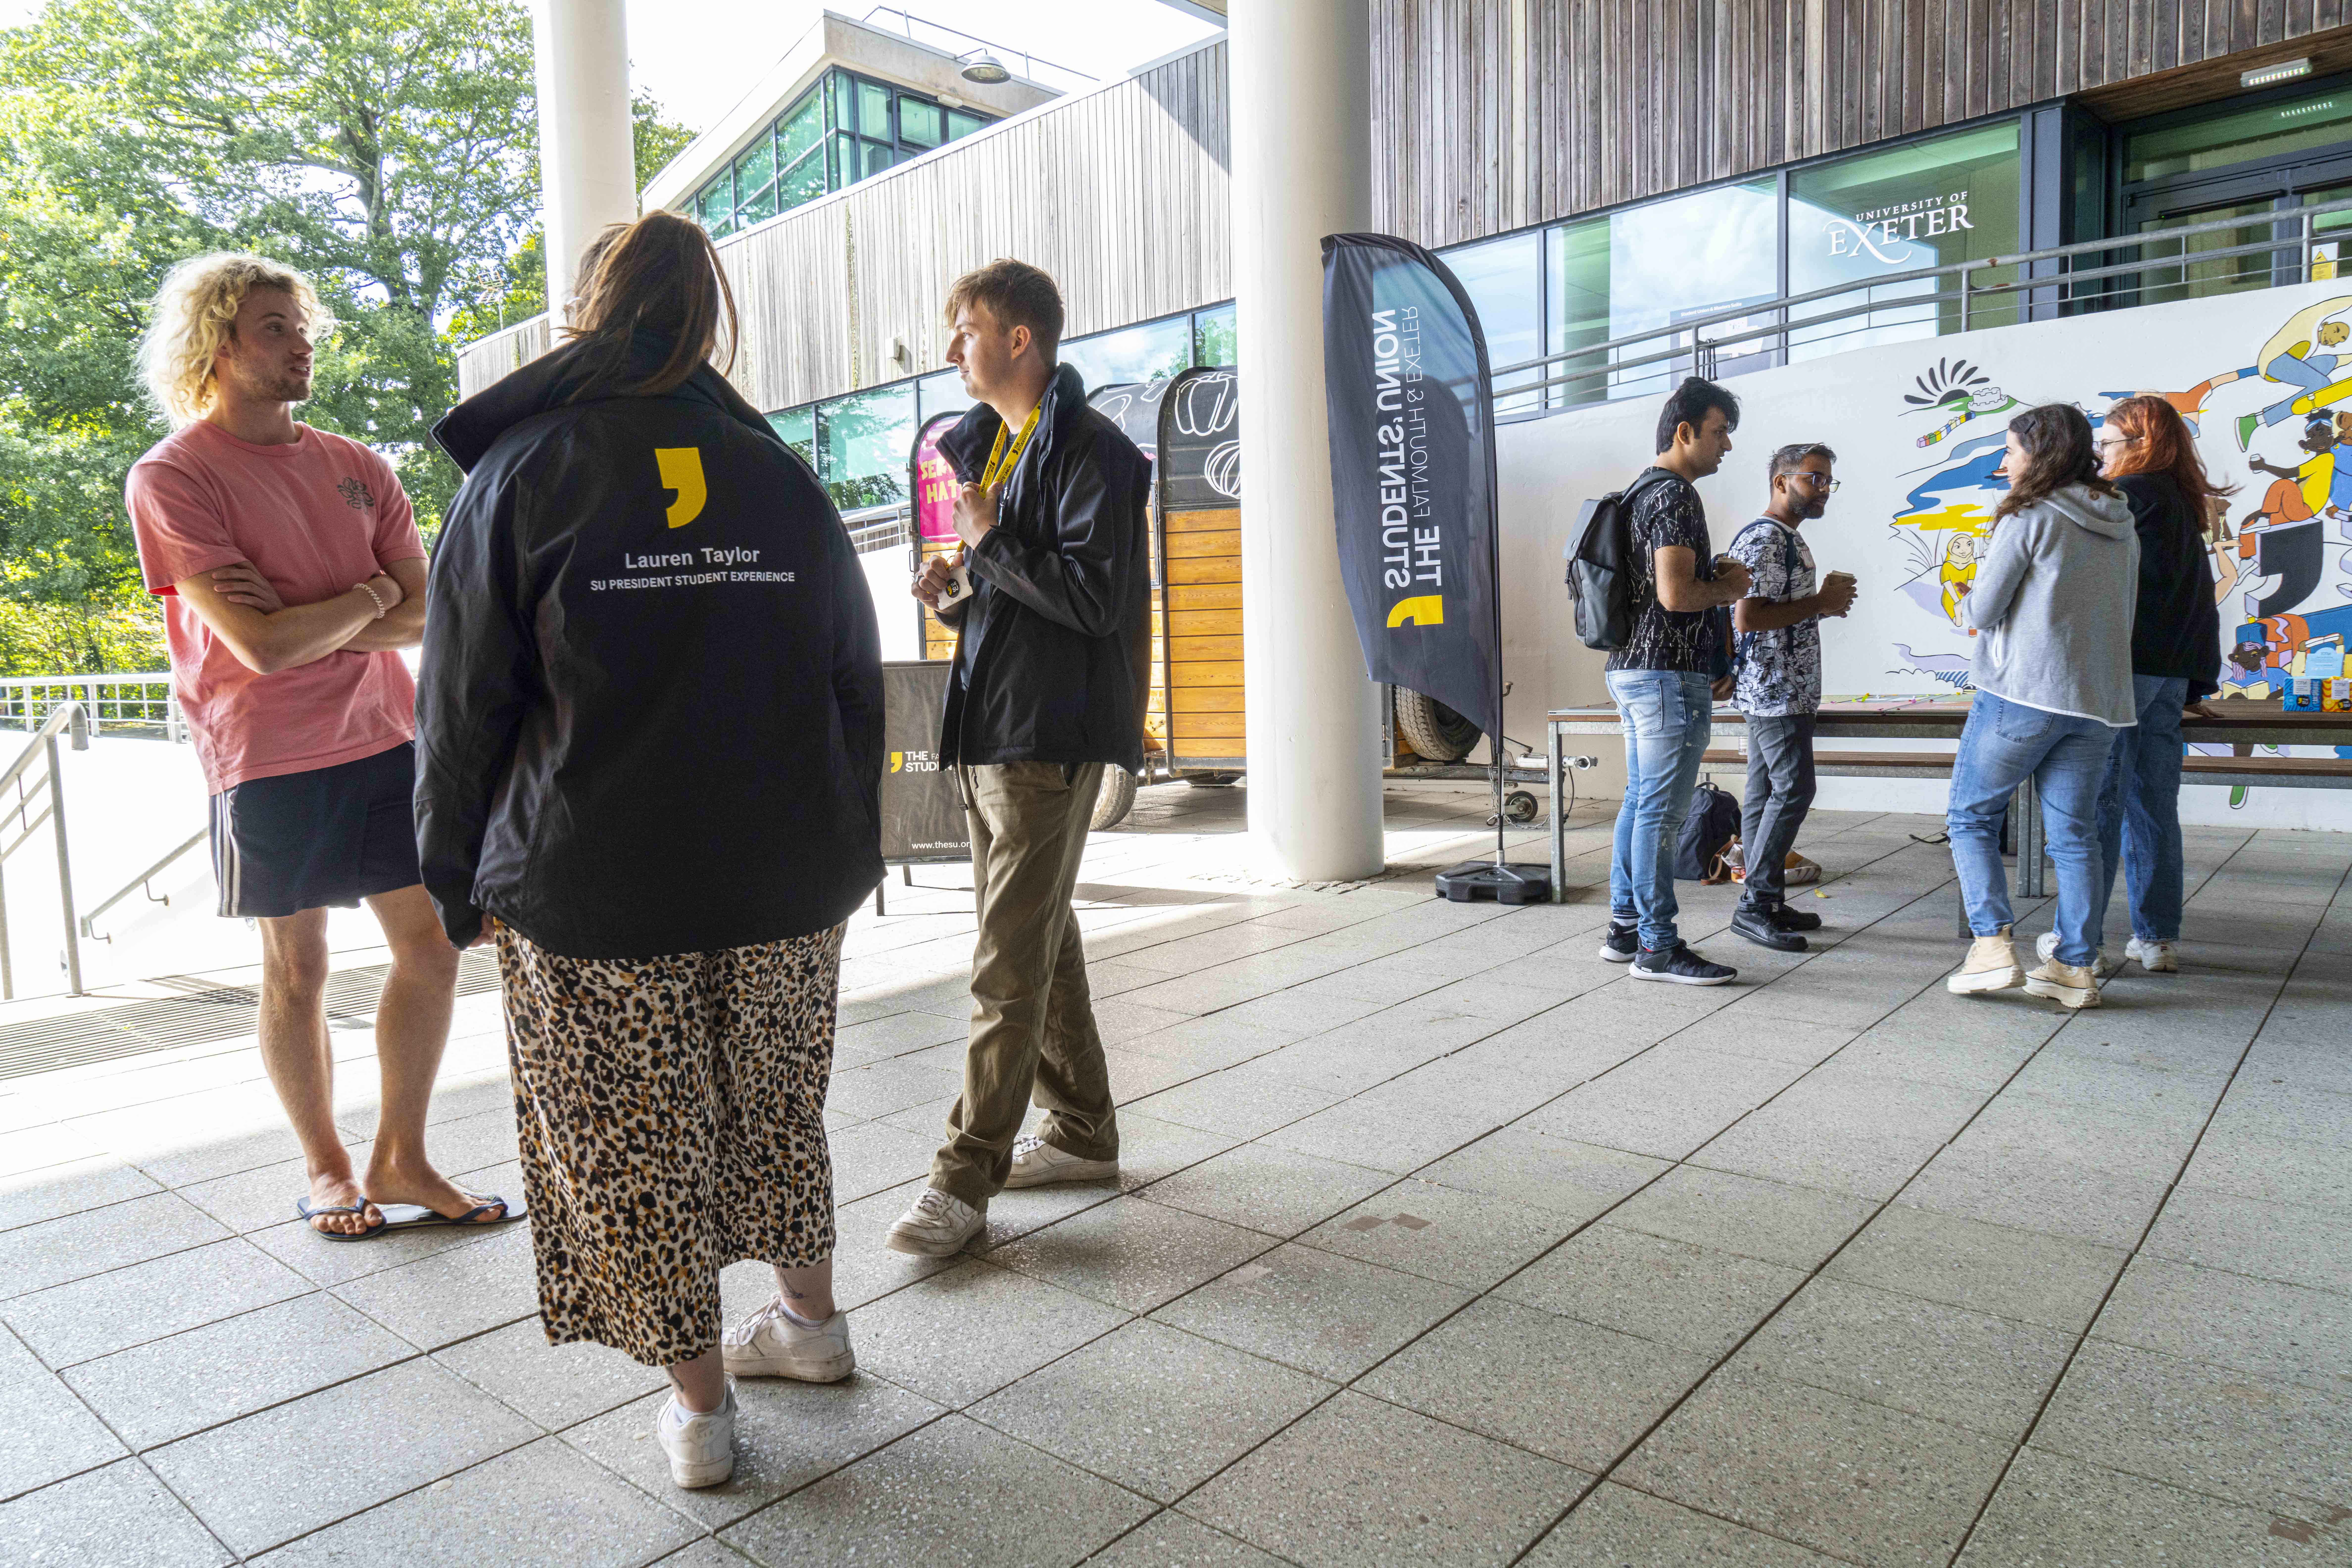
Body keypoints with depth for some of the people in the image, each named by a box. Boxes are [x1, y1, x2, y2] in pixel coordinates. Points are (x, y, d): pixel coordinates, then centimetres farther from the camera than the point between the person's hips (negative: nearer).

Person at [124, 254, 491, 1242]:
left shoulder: (357, 467, 10)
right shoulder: (172, 478, -6)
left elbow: (430, 616, 3)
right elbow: (262, 645, -17)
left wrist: (314, 627, -11)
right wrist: (370, 595, -3)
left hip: (388, 738, 5)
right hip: (271, 761, -5)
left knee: (432, 949, 5)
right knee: (295, 975, 7)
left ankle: (399, 1162, 21)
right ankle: (326, 1169, 26)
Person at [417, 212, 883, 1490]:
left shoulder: (519, 474, -4)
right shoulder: (783, 477, 6)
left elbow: (462, 707, -4)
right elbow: (856, 681, 9)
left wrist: (464, 887, 6)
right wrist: (843, 860, 16)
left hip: (595, 902, -3)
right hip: (786, 883, 4)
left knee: (637, 1143, 10)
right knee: (775, 1101, 21)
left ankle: (698, 1406, 22)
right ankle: (810, 1317, 38)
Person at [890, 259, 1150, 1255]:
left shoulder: (1091, 452, -9)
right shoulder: (985, 447, 19)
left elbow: (1097, 597, -19)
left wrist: (988, 543, -12)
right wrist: (953, 594, 4)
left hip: (1051, 735, -10)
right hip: (988, 727, 10)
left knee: (1010, 965, -6)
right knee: (1040, 940, 15)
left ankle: (967, 1177, 1)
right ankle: (1082, 1133, 27)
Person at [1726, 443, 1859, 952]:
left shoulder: (1789, 538, 20)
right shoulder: (1764, 538, -14)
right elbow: (1747, 618, -23)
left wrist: (1827, 601, 10)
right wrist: (1822, 603, -16)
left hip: (1785, 690, 11)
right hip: (1775, 690, -11)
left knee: (1766, 793, 10)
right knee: (1793, 789, -11)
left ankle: (1766, 902, 14)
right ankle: (1755, 905, -7)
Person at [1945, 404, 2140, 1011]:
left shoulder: (2029, 518, -8)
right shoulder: (2121, 527, 14)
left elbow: (1983, 611, -9)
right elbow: (2120, 616, 19)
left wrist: (1968, 603, 14)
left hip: (2022, 693, -6)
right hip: (2099, 701, 7)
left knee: (1971, 817, 5)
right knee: (2074, 835, 8)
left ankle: (1993, 944, -5)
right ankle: (2075, 967, 9)